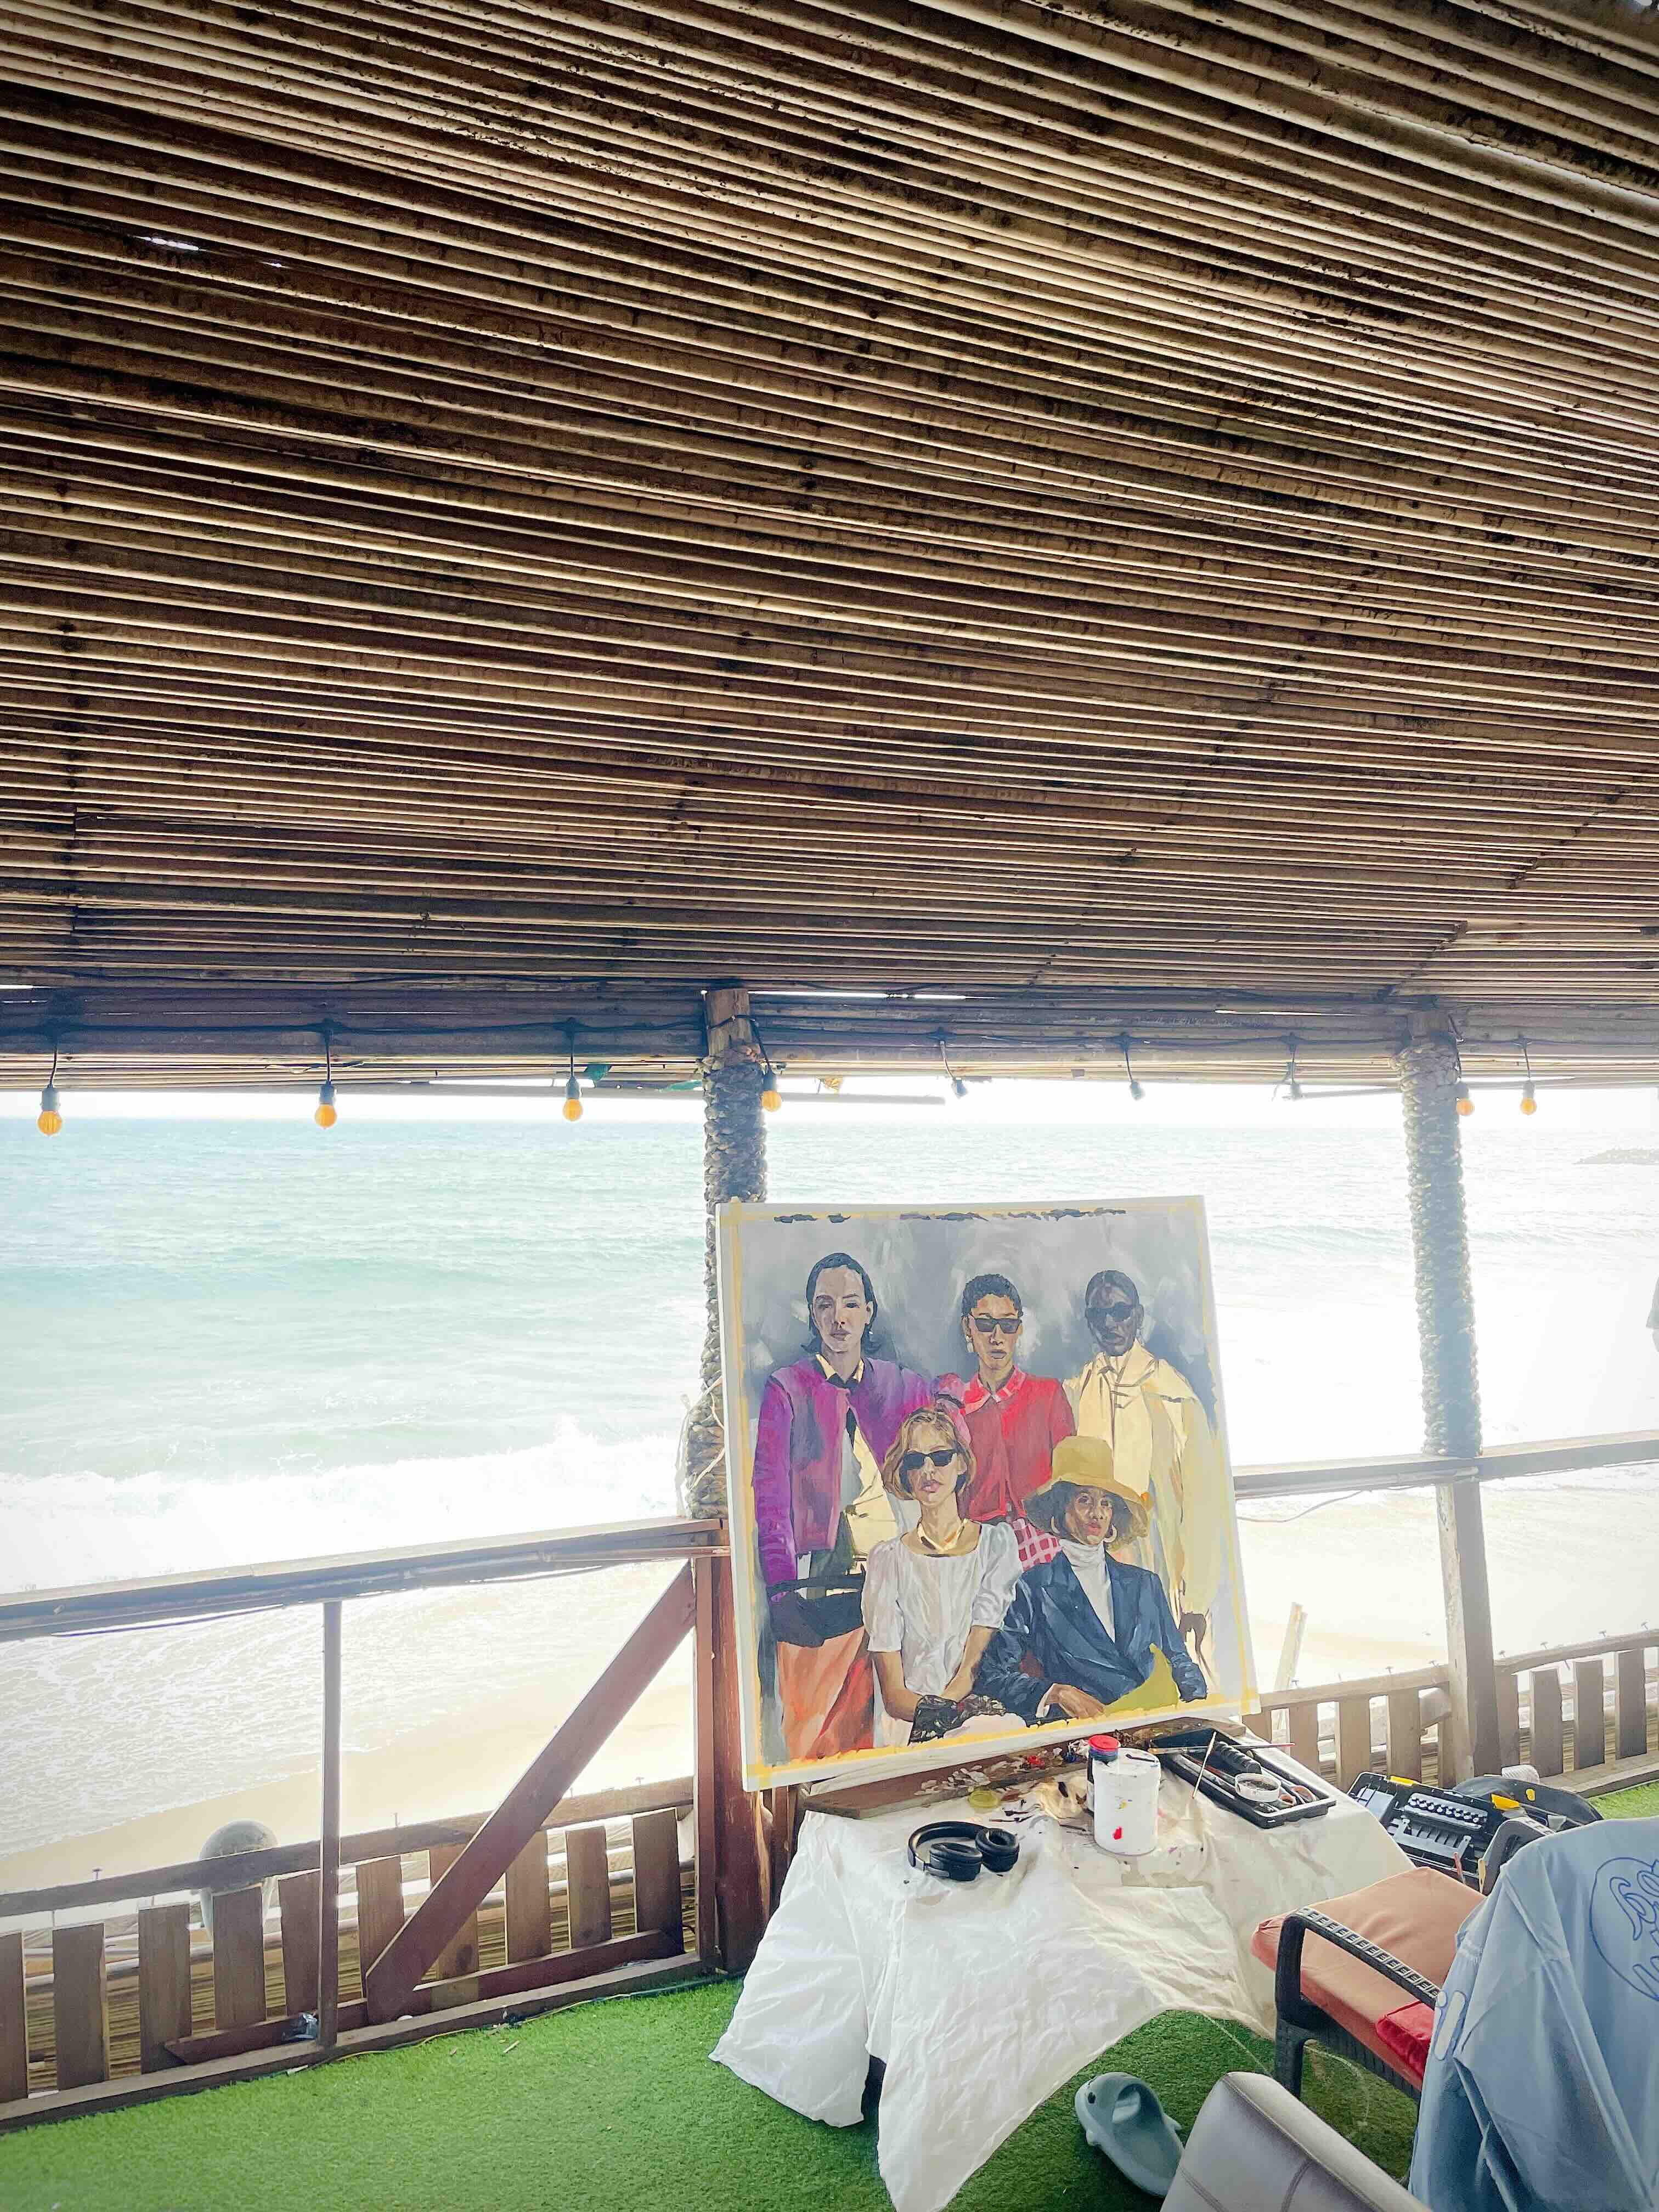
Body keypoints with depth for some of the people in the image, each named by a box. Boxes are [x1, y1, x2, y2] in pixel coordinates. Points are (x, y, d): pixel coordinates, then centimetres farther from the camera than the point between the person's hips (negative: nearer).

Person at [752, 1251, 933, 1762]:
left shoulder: (898, 1385, 10)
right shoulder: (787, 1388, 0)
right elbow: (770, 1495, -6)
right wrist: (781, 1588, -16)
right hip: (817, 1580, -3)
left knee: (869, 1717, 7)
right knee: (813, 1728, -2)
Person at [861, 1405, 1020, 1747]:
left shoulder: (997, 1542, 9)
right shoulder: (888, 1559, 7)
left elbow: (978, 1661, -2)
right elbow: (893, 1693, -1)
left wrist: (937, 1708, -19)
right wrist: (941, 1715, -21)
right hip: (908, 1730, -2)